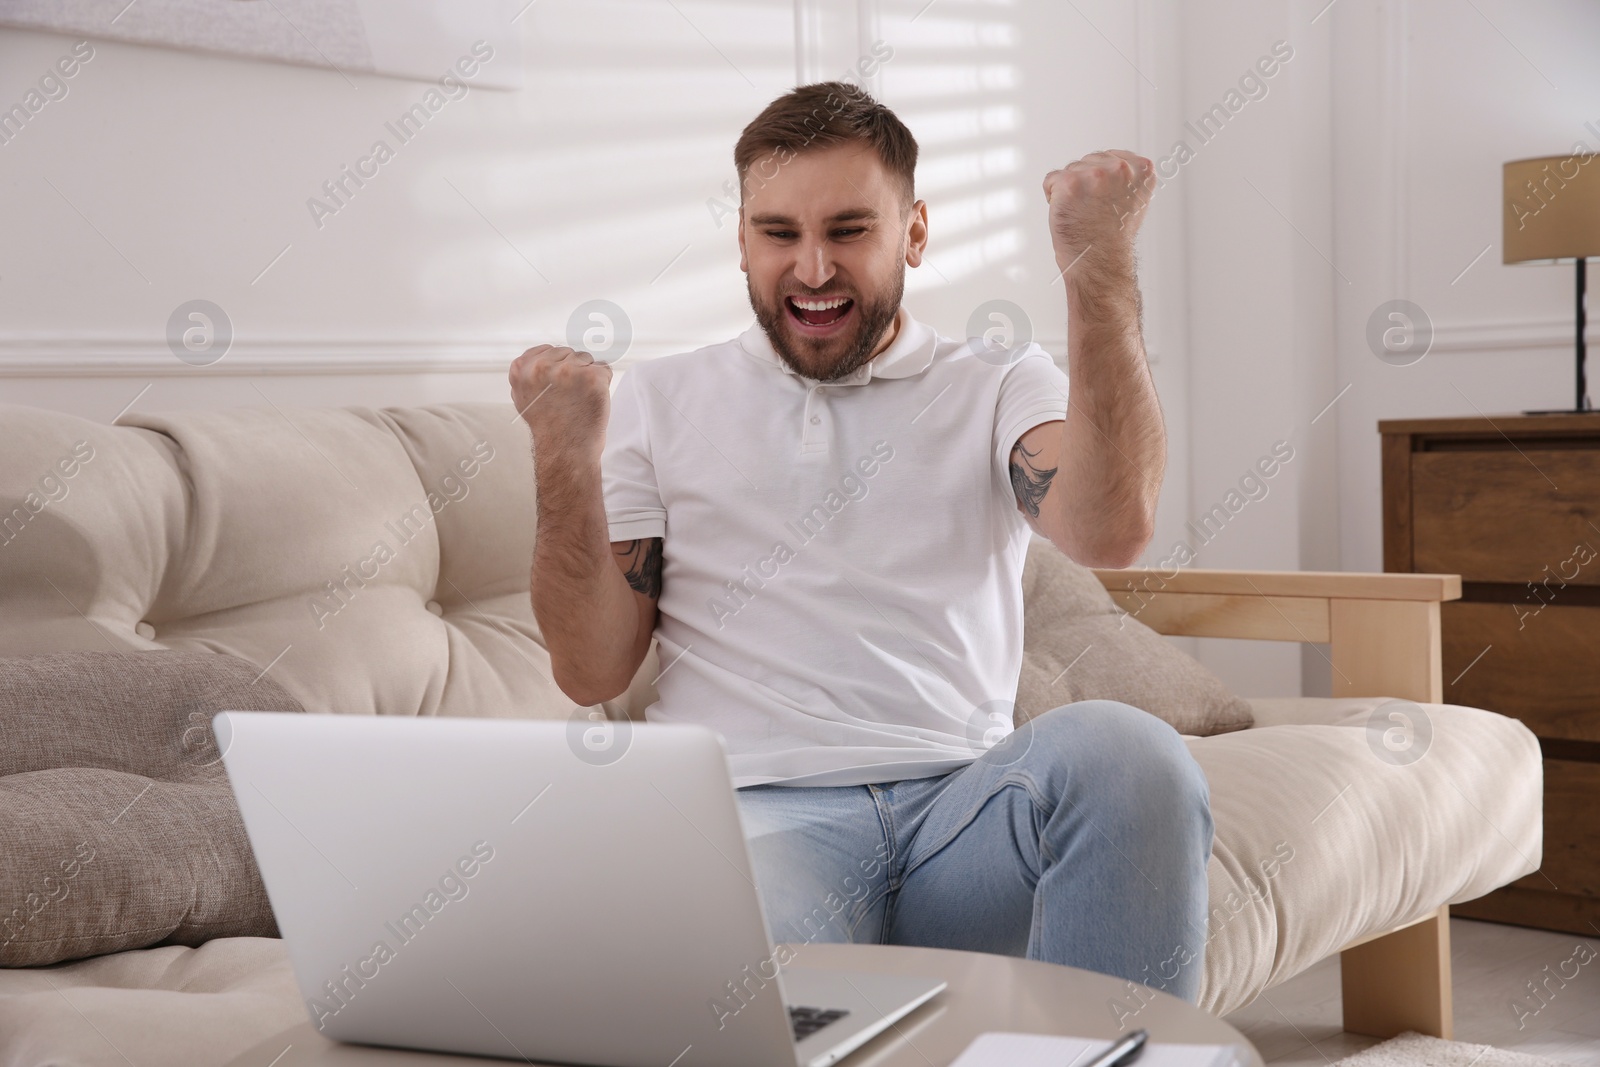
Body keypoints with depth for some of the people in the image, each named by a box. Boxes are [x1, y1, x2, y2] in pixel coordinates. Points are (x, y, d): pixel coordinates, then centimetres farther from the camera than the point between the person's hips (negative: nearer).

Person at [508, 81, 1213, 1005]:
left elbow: (1109, 531, -7)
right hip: (759, 812, -2)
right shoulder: (658, 401, 17)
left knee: (1119, 747, -32)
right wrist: (567, 458, -2)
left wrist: (1099, 269, -9)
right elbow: (593, 672, 13)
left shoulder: (998, 386, 16)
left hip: (965, 802, 2)